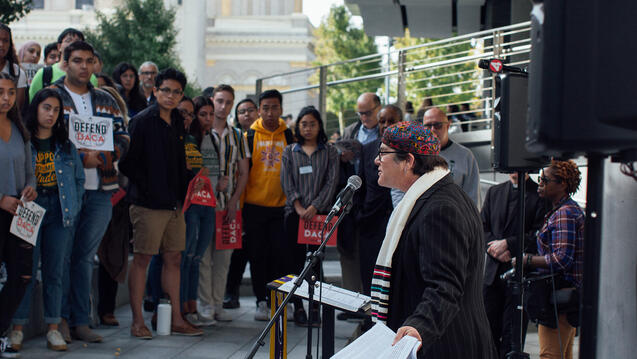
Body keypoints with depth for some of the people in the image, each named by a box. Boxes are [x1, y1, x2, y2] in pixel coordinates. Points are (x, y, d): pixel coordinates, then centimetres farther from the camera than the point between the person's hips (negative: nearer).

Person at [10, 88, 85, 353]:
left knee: (55, 272, 5)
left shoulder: (66, 145, 11)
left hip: (60, 212, 3)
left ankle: (53, 329, 11)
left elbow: (79, 179, 15)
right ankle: (18, 328, 4)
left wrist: (73, 208, 6)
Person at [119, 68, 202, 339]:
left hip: (174, 204, 7)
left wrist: (181, 194, 11)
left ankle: (176, 320, 15)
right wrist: (147, 189, -13)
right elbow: (128, 162, -12)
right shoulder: (142, 121, -8)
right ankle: (137, 321, 5)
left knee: (174, 259, 9)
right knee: (142, 259, -1)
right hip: (148, 204, -7)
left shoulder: (178, 123, 14)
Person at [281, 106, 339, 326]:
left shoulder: (329, 152, 10)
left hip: (320, 213, -1)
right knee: (294, 260, -2)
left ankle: (315, 307, 1)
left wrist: (315, 206, -11)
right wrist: (298, 207, -9)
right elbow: (287, 181, 4)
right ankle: (297, 306, 4)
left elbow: (331, 182, 0)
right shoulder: (289, 152, 13)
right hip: (294, 213, 1)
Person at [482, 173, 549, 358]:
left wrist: (508, 244, -14)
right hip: (493, 272, 5)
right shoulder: (494, 192, 14)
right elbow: (482, 227, 10)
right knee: (488, 327, 8)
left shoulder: (540, 194, -3)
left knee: (512, 331, -1)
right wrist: (495, 247, -8)